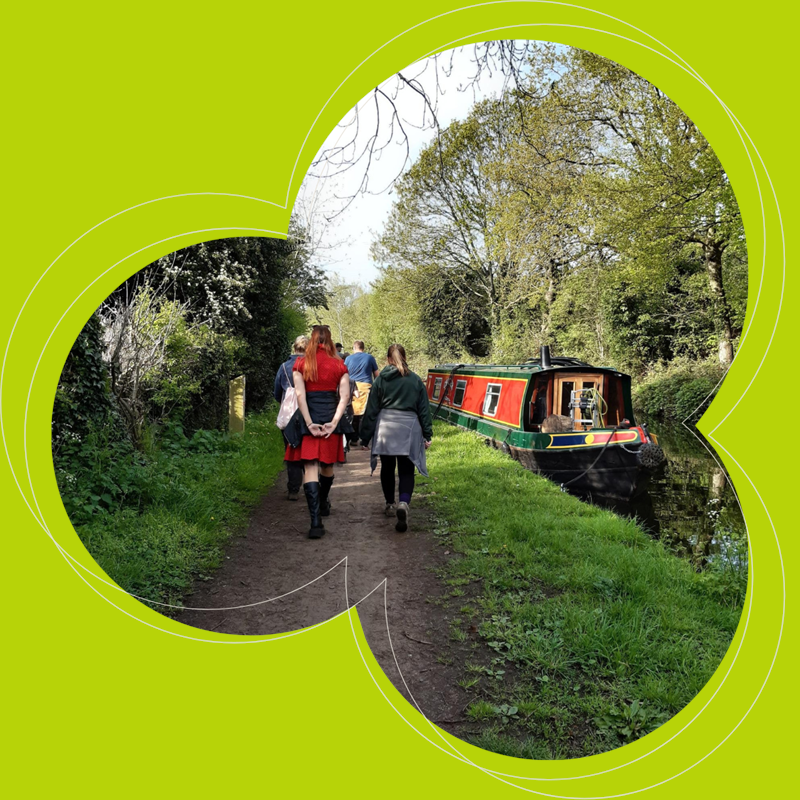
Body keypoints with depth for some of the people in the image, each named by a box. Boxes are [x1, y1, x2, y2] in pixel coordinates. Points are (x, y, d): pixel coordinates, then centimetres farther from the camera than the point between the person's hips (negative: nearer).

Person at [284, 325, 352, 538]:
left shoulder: (301, 363, -1)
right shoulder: (339, 365, 2)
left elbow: (300, 395, -9)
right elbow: (345, 397, -6)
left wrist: (309, 423, -10)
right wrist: (334, 422, -9)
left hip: (308, 419, -2)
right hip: (330, 418, 2)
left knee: (310, 468, -4)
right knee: (327, 465, 20)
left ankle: (316, 522, -14)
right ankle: (323, 504, 43)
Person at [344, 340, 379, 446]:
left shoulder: (348, 358, 9)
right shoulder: (370, 357, 7)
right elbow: (376, 375, 10)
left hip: (352, 388, 2)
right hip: (366, 386, -1)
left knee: (353, 414, 7)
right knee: (364, 413, -2)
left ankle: (354, 439, 12)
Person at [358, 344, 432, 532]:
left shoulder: (380, 380, 2)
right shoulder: (415, 380, 4)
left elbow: (371, 409, 3)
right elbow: (424, 409, 6)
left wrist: (365, 435, 9)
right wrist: (427, 434, 12)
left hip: (385, 428, 1)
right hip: (409, 427, 0)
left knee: (387, 468, 17)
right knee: (406, 471, -1)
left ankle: (390, 505, 28)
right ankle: (403, 503, -23)